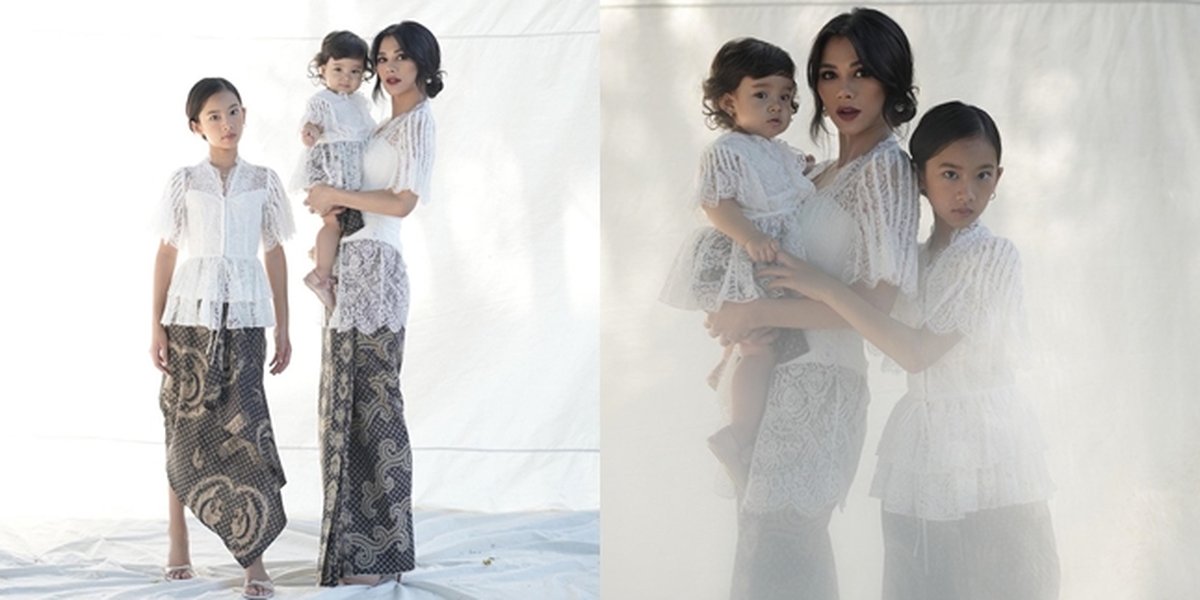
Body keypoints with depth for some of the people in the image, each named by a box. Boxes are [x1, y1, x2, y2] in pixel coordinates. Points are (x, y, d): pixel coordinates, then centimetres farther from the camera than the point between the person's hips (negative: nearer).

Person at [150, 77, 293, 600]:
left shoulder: (264, 182, 7)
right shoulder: (184, 182, 4)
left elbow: (275, 254, 9)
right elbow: (166, 254, 5)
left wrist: (283, 328, 7)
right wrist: (157, 326, 0)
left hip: (244, 316, 0)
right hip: (190, 314, 0)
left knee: (243, 427, -7)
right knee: (187, 428, 4)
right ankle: (178, 550, 16)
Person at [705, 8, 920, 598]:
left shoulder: (886, 166, -10)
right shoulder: (823, 172, 16)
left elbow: (876, 300, -18)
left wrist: (756, 313, -17)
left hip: (818, 378, -8)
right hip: (783, 370, 8)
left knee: (777, 538, -6)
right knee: (793, 542, 12)